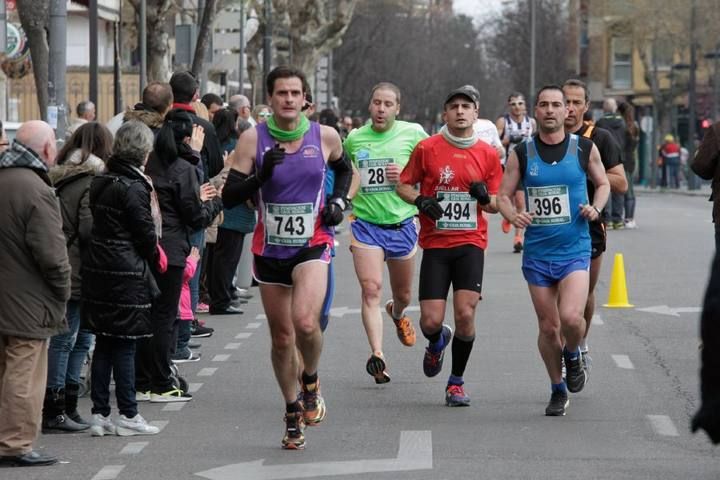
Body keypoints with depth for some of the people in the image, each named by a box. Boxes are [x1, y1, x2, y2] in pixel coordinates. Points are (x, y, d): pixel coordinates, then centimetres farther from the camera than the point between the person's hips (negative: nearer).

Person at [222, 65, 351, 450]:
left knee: (305, 323, -24)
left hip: (312, 245, -1)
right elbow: (229, 197, -8)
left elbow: (343, 168, 21)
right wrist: (260, 175, -23)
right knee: (281, 337, 9)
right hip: (270, 249, 1)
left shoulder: (325, 137, -2)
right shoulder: (253, 139, -6)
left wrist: (338, 201, 3)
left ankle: (310, 381, 7)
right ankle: (293, 414, 27)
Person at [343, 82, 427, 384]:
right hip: (366, 224, 0)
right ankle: (377, 354, -22)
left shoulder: (413, 135, -3)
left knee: (403, 294, 16)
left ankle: (397, 314, 53)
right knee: (371, 289, -17)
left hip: (402, 224, 0)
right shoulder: (354, 139, 4)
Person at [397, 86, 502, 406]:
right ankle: (437, 343, 33)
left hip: (471, 244, 1)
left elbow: (495, 205, 12)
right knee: (430, 321, -6)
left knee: (465, 314, -13)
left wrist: (485, 197, -11)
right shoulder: (427, 148, 1)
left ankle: (456, 382, 7)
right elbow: (403, 185, 8)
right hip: (435, 244, 0)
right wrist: (420, 201, -12)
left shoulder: (488, 154, 5)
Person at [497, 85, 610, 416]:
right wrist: (513, 216, -16)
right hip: (537, 253, 2)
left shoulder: (585, 149, 0)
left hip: (575, 249, -2)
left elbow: (602, 183, 14)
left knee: (571, 318, -20)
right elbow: (503, 195, 5)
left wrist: (595, 208, -6)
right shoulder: (521, 154, 1)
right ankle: (558, 390, 26)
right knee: (548, 327, 6)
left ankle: (573, 355, 14)